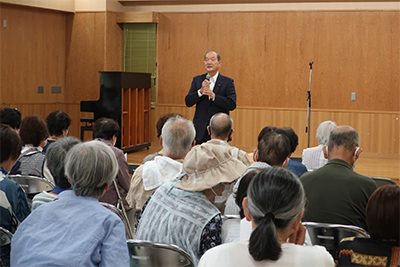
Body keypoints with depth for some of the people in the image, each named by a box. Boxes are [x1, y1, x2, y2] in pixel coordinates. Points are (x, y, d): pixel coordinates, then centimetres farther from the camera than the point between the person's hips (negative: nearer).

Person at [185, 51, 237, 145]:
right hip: (200, 130, 2)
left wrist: (213, 96, -18)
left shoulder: (228, 82, 2)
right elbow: (188, 102, 3)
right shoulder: (197, 80, 10)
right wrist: (200, 91, -13)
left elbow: (232, 105, -9)